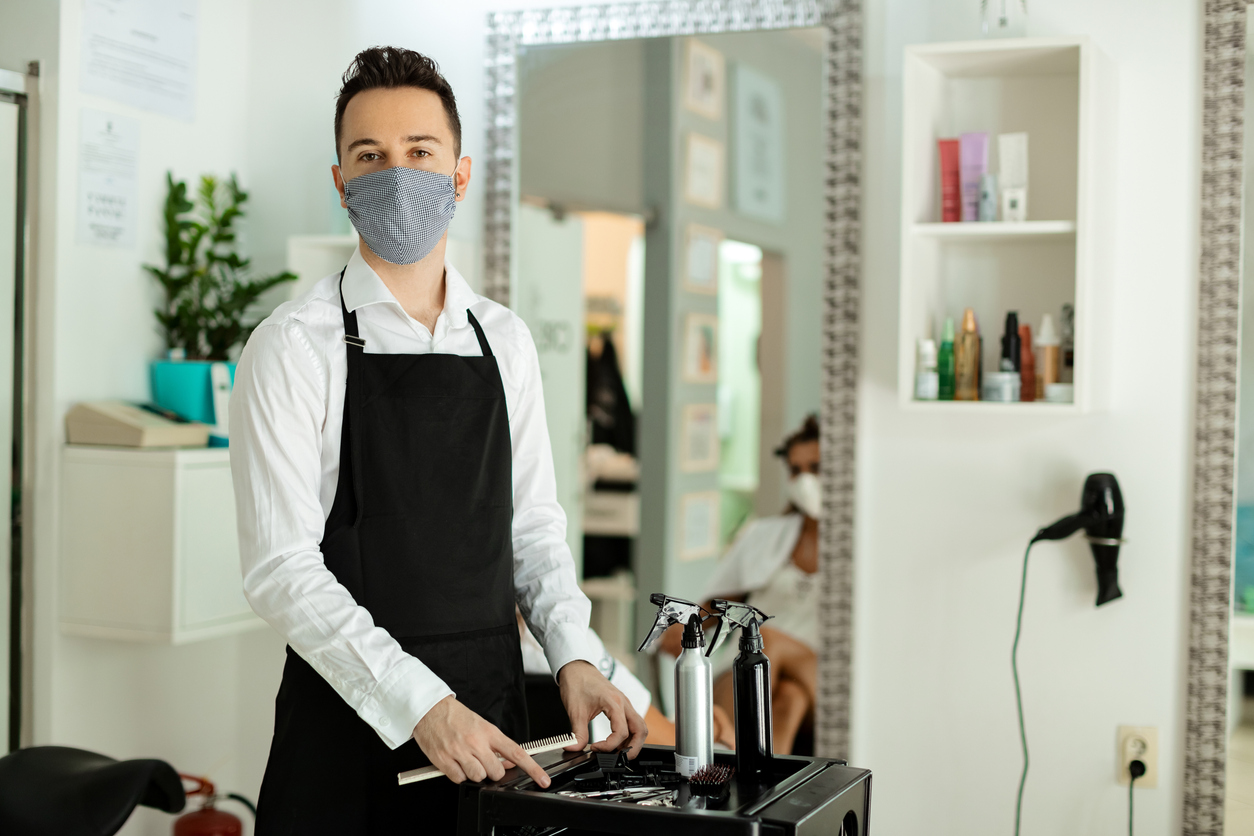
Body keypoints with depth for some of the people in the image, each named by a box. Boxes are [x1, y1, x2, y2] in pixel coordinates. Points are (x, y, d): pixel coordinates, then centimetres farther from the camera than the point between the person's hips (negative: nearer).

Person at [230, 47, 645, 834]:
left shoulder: (506, 341, 6)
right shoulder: (295, 346, -9)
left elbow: (534, 525, 11)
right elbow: (281, 565, -14)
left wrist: (574, 657, -5)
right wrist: (421, 704, -21)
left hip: (493, 719, 4)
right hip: (351, 721, -4)